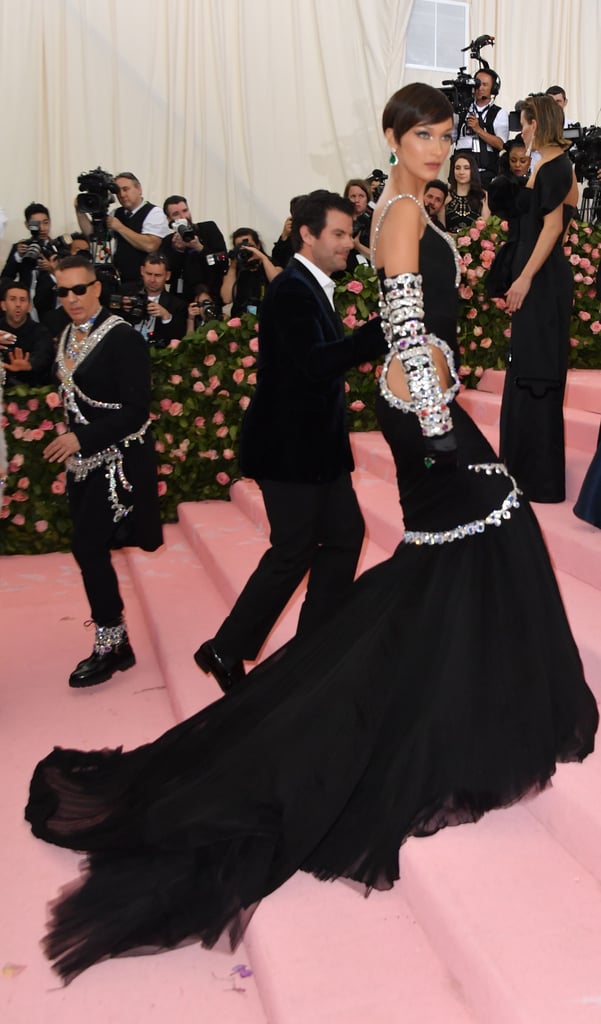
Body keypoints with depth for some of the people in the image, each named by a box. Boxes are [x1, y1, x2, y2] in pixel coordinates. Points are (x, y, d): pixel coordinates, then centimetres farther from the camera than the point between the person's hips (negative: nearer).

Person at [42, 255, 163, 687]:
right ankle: (117, 642, 23)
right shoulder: (68, 336, 10)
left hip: (116, 461, -7)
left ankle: (110, 646, 13)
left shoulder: (123, 337, -14)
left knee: (88, 547, -6)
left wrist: (82, 438, -23)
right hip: (84, 460, 8)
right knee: (93, 550, 9)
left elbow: (138, 409, -19)